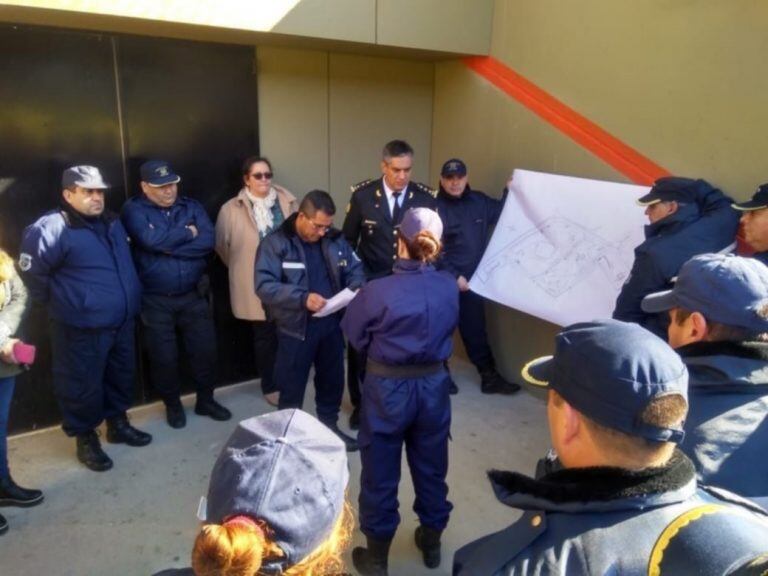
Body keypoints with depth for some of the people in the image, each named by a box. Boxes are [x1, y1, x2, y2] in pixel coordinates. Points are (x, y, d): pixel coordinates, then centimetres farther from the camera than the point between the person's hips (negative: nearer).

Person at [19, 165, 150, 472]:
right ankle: (85, 438, 26)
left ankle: (118, 424, 39)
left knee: (122, 376, 19)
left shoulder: (112, 222, 9)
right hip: (81, 329, -7)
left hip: (121, 321, 7)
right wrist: (61, 303, -2)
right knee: (83, 385, 6)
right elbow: (32, 273, -13)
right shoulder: (50, 228, -17)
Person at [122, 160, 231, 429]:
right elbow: (151, 240, -24)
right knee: (163, 357, 9)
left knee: (205, 350, 9)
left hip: (194, 296, 3)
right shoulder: (134, 209, -4)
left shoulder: (192, 206, 4)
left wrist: (168, 246, -16)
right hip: (155, 300, -2)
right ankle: (172, 404, 31)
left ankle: (205, 400, 30)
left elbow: (207, 241, -11)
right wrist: (187, 233, -11)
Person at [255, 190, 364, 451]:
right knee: (292, 387, 9)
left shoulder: (335, 239, 3)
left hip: (331, 323, 5)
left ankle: (330, 426, 40)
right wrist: (302, 298, -32)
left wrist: (356, 288, -15)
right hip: (296, 326, -5)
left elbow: (355, 269, 9)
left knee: (333, 379, 20)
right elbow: (264, 285, -21)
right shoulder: (275, 243, -13)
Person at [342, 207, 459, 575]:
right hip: (433, 385, 4)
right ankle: (432, 541, 42)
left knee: (381, 473, 14)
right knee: (431, 467, 21)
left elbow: (354, 336, -7)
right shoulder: (449, 288, -11)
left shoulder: (378, 291, -22)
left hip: (387, 388, -3)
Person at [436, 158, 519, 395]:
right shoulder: (435, 206, -11)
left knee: (476, 330, 15)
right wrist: (454, 276, -17)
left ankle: (490, 377, 23)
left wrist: (509, 192, 3)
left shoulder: (479, 201, 4)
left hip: (473, 280, 5)